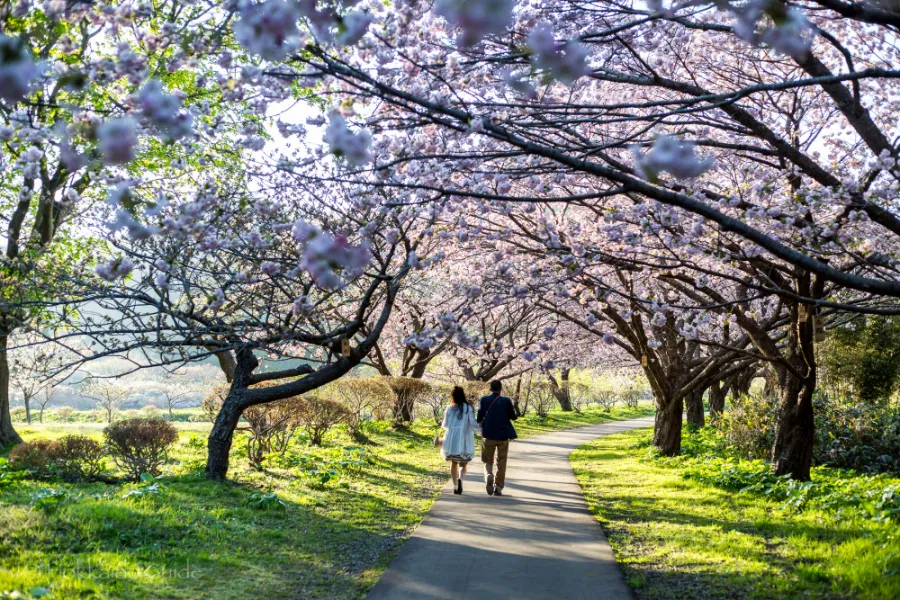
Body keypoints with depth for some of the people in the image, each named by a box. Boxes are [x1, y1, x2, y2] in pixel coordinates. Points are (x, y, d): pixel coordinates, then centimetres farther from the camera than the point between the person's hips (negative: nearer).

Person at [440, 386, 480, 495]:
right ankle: (460, 478, -23)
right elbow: (473, 423, -9)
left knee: (453, 463, 15)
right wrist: (481, 429, 9)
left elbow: (445, 425, 6)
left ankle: (455, 486, 8)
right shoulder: (468, 408, -4)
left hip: (451, 440, 2)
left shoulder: (449, 409, 2)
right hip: (464, 440, -2)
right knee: (463, 464, 7)